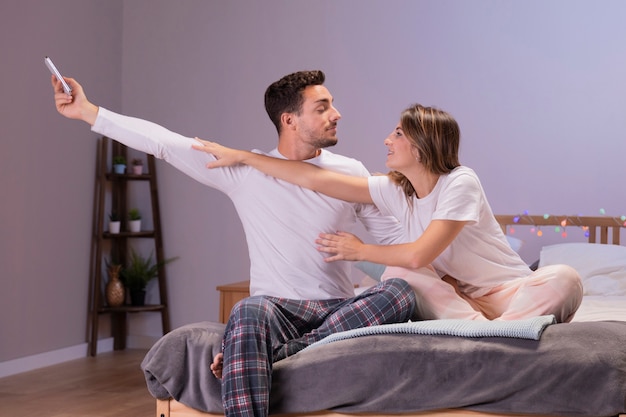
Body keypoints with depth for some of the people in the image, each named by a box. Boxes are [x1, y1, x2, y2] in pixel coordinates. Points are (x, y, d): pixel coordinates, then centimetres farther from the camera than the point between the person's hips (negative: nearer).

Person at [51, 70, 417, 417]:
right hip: (278, 308, -2)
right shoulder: (245, 170, 2)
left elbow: (397, 238, 11)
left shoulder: (350, 173, 7)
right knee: (250, 312, -38)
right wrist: (87, 111, -2)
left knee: (402, 292, -30)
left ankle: (274, 353, -35)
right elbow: (164, 142, 0)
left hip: (341, 311, 3)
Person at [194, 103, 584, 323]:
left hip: (509, 289, -4)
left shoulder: (460, 183, -20)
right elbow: (315, 178, -3)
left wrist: (360, 251, -9)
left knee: (565, 279, -32)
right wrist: (240, 155, -1)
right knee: (397, 276, -25)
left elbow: (417, 255, -27)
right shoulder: (396, 190, -2)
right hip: (457, 293, 4)